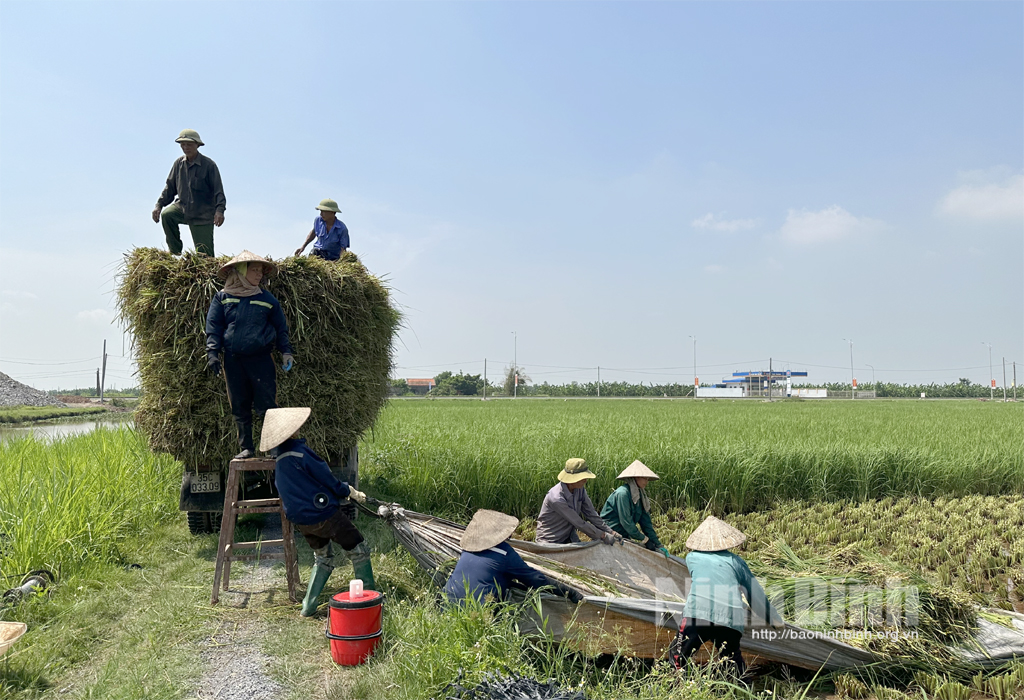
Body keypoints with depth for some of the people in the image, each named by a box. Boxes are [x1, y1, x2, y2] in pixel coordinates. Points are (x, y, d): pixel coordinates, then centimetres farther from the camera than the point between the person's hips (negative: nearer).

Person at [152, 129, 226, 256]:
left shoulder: (209, 165, -9)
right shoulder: (179, 163, 5)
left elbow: (218, 190, -13)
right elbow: (170, 187, 13)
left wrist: (220, 210, -29)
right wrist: (159, 205, 1)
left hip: (202, 213, -4)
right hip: (182, 206, 4)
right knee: (166, 215, -26)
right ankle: (175, 251, -9)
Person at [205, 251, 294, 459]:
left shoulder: (267, 299, 8)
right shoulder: (223, 297, 7)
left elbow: (281, 327, 13)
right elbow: (213, 326, 7)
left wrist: (286, 352, 3)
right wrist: (212, 353, -3)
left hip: (261, 358, -1)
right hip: (233, 359, 1)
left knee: (266, 405, -6)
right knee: (240, 407, 7)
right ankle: (245, 447, 17)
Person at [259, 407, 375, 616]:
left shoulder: (277, 461, 9)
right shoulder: (298, 451, -18)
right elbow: (327, 479, -13)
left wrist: (343, 490, 20)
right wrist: (351, 493, 4)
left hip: (300, 521, 8)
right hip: (324, 514, -8)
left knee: (322, 557, 26)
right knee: (358, 550, 7)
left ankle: (308, 605, 22)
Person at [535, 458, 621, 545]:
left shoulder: (580, 490, -5)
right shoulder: (556, 498, -28)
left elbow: (591, 514, 2)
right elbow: (579, 523, -22)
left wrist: (611, 532, -3)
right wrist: (603, 535, -16)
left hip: (568, 538, 7)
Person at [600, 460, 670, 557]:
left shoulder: (640, 495, 6)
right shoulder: (623, 493, -21)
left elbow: (646, 522, 5)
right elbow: (626, 522, -22)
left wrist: (658, 545, -2)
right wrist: (645, 540, -16)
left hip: (623, 536, 8)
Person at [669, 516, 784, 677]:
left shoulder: (692, 557, 23)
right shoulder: (735, 560, 22)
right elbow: (756, 593, 29)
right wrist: (776, 621, 45)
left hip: (697, 615, -2)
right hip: (731, 620, 2)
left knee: (676, 658, 8)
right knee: (734, 661, 24)